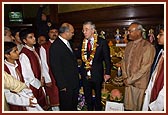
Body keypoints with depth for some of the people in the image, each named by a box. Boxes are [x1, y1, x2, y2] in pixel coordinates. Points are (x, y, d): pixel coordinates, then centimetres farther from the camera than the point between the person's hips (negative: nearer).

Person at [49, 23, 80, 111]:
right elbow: (55, 68, -21)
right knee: (66, 107, 11)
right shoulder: (55, 46, -20)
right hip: (66, 84, -8)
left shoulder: (67, 43, 8)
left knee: (74, 105, 24)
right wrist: (62, 85, -18)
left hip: (74, 82, 8)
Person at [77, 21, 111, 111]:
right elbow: (77, 55, 1)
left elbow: (107, 58, -7)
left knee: (98, 96, 18)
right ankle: (89, 110, 40)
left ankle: (98, 110, 40)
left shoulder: (102, 42, -9)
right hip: (85, 75, 3)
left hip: (97, 74, -3)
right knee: (87, 96, 19)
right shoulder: (82, 43, 2)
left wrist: (107, 73, -9)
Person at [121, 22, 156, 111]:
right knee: (128, 106, 13)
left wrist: (130, 79, -14)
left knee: (137, 108, 8)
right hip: (128, 81, 6)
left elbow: (144, 67, -16)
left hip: (139, 83, -5)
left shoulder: (148, 47, -13)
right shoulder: (129, 45, 7)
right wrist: (125, 77, -1)